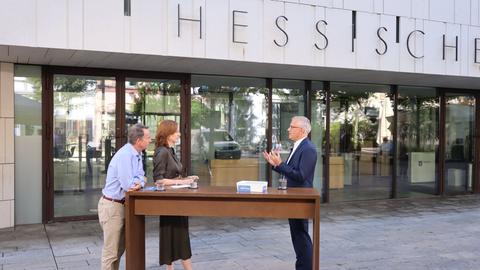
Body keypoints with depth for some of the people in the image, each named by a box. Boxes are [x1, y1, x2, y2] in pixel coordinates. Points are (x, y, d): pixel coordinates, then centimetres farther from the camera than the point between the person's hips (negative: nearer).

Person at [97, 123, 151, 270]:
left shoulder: (137, 154, 7)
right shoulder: (125, 155, -22)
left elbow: (141, 177, 8)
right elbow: (127, 185, -27)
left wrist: (138, 183, -15)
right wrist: (138, 181, -7)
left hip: (122, 204, 10)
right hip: (112, 205, -9)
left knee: (120, 248, 19)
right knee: (111, 251, -1)